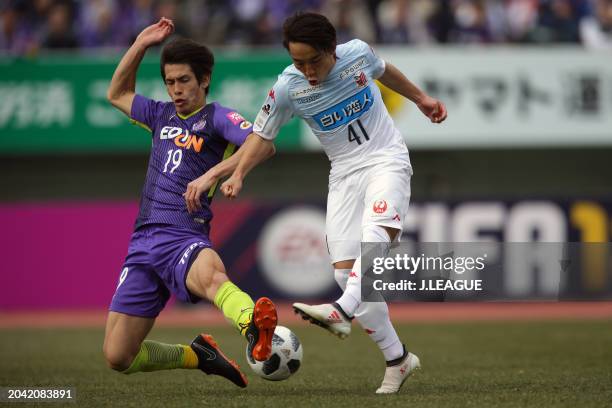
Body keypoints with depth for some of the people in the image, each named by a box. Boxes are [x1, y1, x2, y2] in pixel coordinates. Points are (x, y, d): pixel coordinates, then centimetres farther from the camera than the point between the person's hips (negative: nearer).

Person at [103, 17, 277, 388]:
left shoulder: (216, 117, 1)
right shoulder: (162, 115, 21)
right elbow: (117, 94, 38)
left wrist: (213, 174, -27)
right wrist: (142, 44, 26)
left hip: (184, 238, -6)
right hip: (143, 241, 6)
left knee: (210, 274, -44)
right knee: (118, 357, 0)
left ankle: (254, 327, -74)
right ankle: (197, 355, 21)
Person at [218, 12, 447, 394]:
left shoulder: (358, 52, -11)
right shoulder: (287, 88, -12)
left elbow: (384, 70, 14)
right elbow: (263, 136, 2)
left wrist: (421, 98, 25)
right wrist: (238, 174, -13)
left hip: (387, 160, -2)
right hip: (345, 173, 2)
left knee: (377, 229, -34)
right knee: (345, 271, -7)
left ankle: (342, 310, -52)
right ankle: (398, 359, 2)